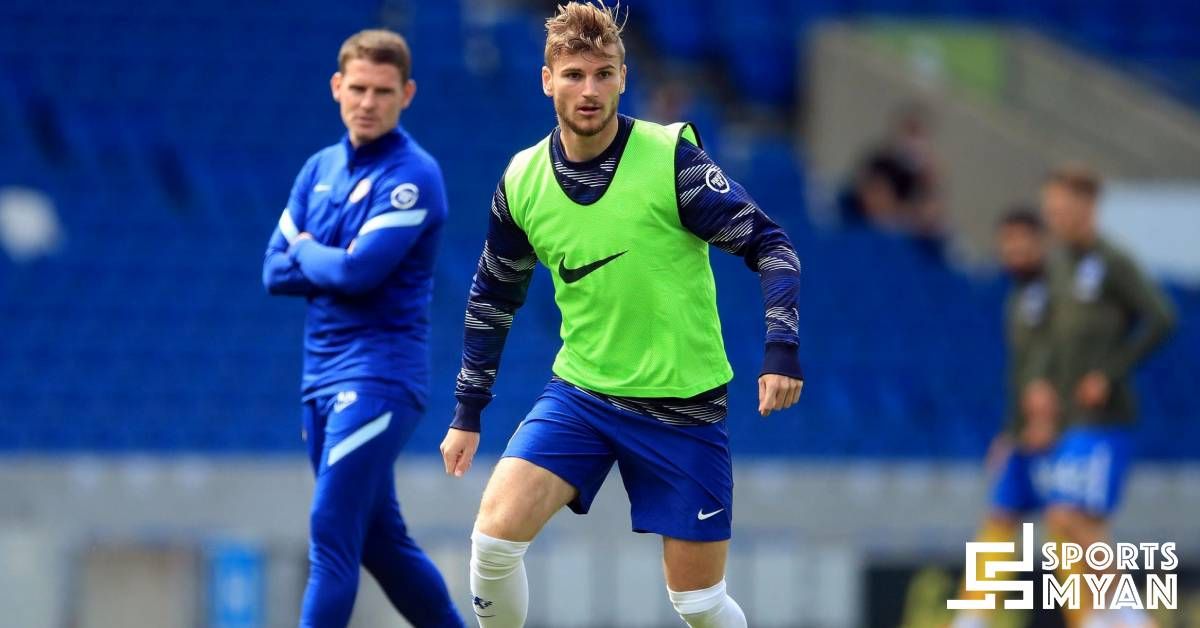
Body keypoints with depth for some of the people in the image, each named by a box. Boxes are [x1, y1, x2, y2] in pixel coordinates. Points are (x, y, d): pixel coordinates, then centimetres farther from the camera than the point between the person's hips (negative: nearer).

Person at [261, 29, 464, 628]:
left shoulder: (411, 176, -11)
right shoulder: (320, 169, 13)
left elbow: (359, 270, -22)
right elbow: (275, 272, 8)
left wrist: (306, 251, -2)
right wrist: (336, 263, -8)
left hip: (378, 375, -8)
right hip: (323, 375, 8)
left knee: (331, 533, -14)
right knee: (377, 539, 14)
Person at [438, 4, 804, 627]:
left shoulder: (672, 157, -14)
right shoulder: (522, 180, -2)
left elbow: (767, 244, -10)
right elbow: (492, 297, 12)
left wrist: (782, 349, -23)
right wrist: (467, 414, 13)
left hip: (682, 405, -3)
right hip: (579, 394, 3)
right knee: (495, 533, -17)